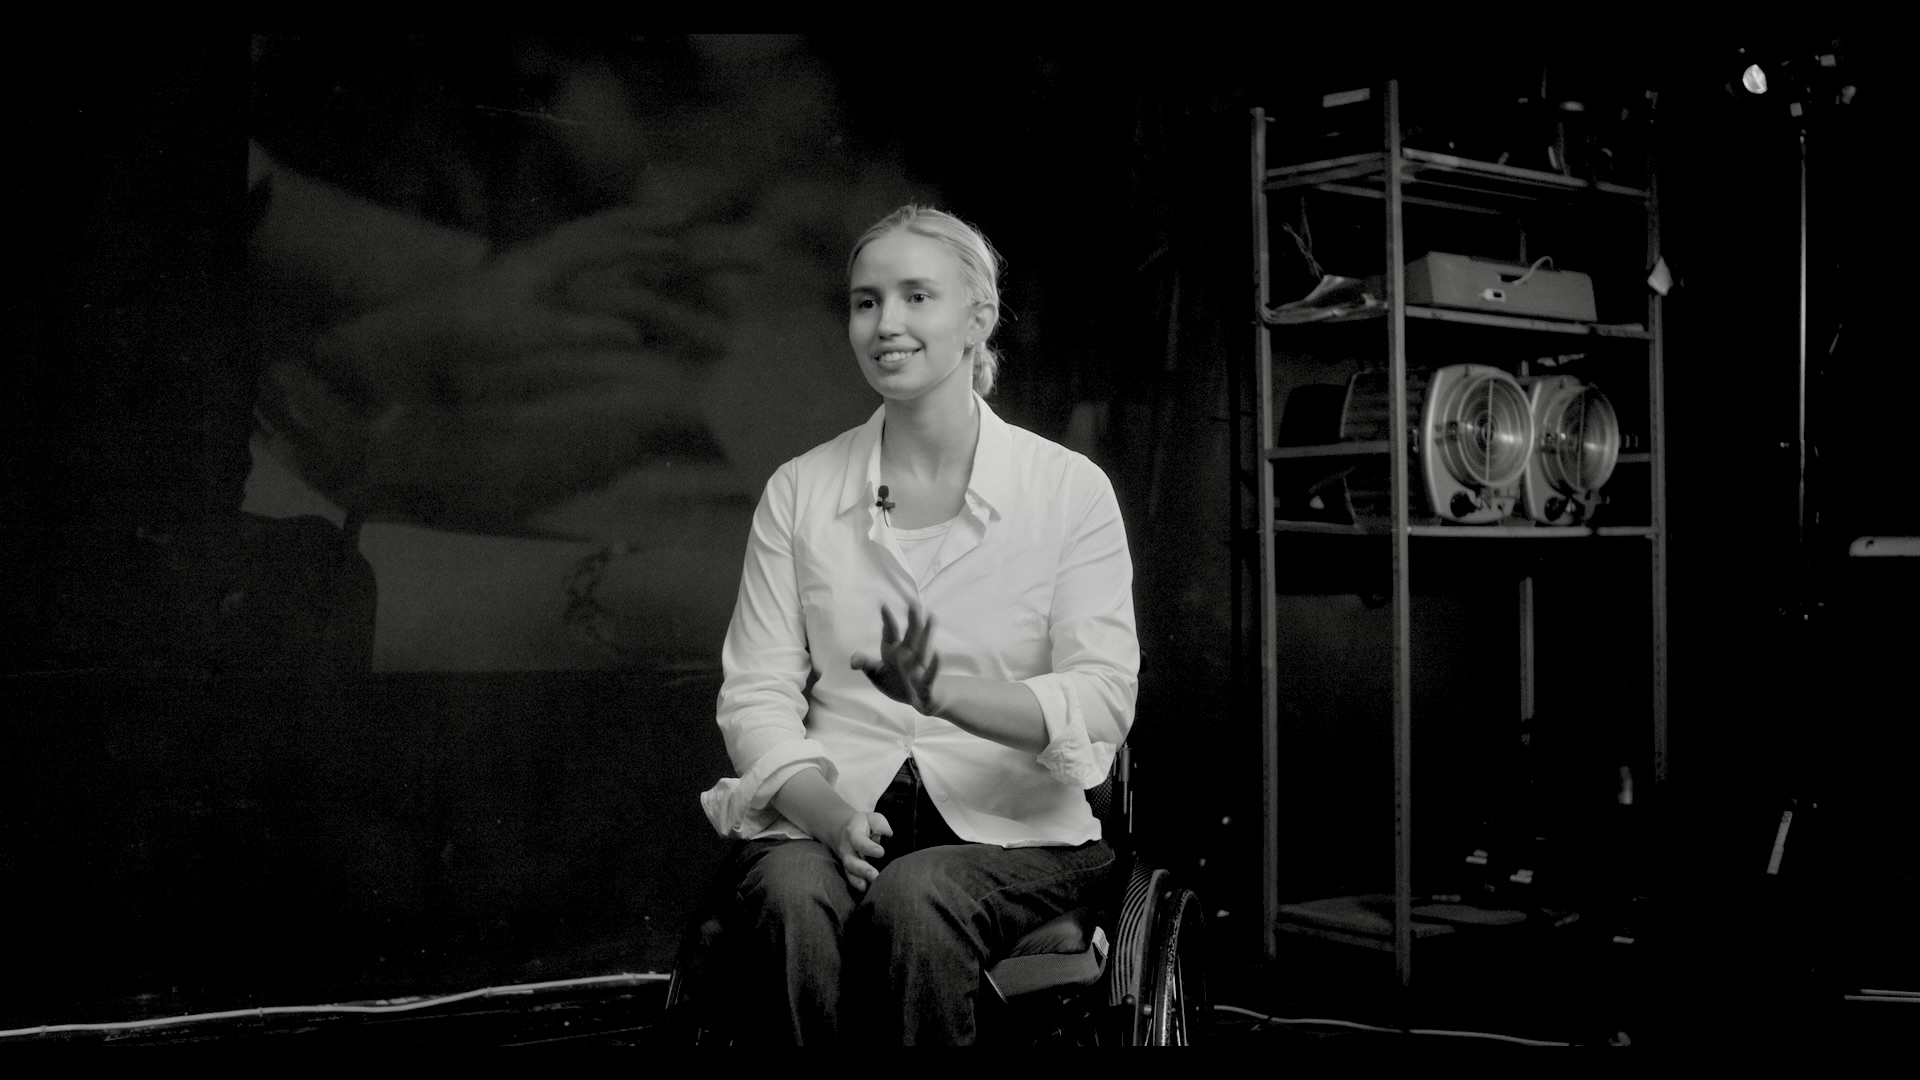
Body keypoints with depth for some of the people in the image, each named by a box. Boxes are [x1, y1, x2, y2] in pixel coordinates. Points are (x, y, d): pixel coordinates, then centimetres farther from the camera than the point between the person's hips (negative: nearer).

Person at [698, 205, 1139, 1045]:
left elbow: (1103, 700, -5)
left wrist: (950, 695, -24)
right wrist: (830, 813, -18)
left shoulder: (1070, 488, 4)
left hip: (1008, 825, -1)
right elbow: (757, 696, 3)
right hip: (822, 813, 1)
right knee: (794, 900, -33)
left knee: (914, 900, -35)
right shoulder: (798, 491, 10)